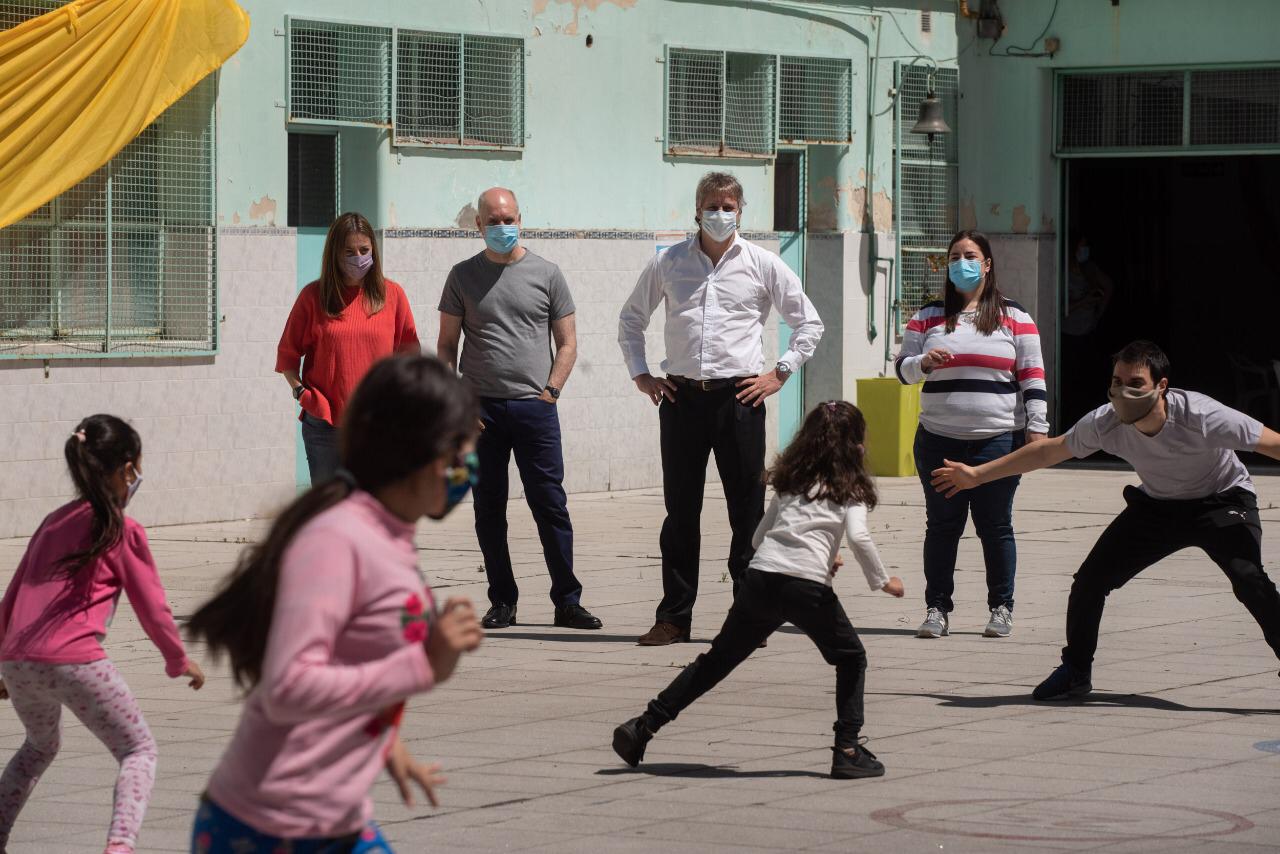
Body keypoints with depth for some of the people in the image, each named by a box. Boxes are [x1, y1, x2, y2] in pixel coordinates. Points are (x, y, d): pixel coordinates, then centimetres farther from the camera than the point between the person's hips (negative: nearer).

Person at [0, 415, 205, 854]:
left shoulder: (52, 522, 21)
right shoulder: (123, 532, 3)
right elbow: (152, 607, 6)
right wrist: (179, 661, 21)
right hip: (74, 660, -6)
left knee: (41, 744, 33)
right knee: (139, 751, 4)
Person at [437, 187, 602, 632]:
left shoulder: (546, 274, 6)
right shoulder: (463, 276, 8)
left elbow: (567, 343, 9)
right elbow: (446, 345, 9)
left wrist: (550, 392, -3)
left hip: (535, 407, -1)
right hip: (480, 408, 1)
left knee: (550, 505, -2)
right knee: (488, 508, 4)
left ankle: (567, 600, 3)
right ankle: (502, 600, 11)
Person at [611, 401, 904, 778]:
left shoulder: (790, 480, 25)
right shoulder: (850, 488, 8)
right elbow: (858, 537, -9)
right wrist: (882, 581, 4)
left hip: (760, 577, 5)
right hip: (807, 587, -5)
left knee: (716, 659, 14)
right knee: (851, 659, 15)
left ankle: (644, 726, 11)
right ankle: (848, 750, 6)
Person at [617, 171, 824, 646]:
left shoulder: (762, 265, 5)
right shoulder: (668, 263, 9)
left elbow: (808, 323, 11)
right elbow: (631, 320, 22)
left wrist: (780, 374, 3)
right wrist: (641, 375, 12)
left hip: (739, 396, -1)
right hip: (682, 396, 1)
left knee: (748, 509, 0)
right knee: (680, 511, 4)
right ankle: (674, 618, 9)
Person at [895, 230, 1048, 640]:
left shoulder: (1014, 318, 6)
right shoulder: (928, 317, 11)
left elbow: (1032, 377, 4)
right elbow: (902, 368, 9)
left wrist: (1037, 429, -4)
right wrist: (923, 362, -13)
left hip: (997, 441, -2)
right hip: (939, 441, 2)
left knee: (995, 527, 1)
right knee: (942, 526, 4)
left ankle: (1002, 608, 9)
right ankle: (937, 608, 9)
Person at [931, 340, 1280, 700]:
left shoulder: (1201, 417, -34)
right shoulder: (1105, 424, -20)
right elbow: (1047, 452, -3)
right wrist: (977, 474, 2)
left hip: (1222, 499, -4)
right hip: (1157, 504, 4)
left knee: (1248, 579, -28)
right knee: (1091, 579, -5)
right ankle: (1076, 673, 17)